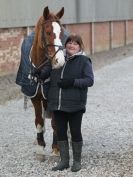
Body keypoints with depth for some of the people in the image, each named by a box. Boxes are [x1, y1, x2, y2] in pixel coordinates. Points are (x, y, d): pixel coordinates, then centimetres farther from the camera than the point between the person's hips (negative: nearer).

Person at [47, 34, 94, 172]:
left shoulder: (84, 61, -3)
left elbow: (89, 80, -11)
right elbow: (51, 79, 24)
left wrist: (73, 82, -23)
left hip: (75, 105, -5)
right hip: (57, 104, 5)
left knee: (75, 132, 4)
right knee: (61, 133, 9)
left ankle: (77, 161, 17)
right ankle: (64, 161, 19)